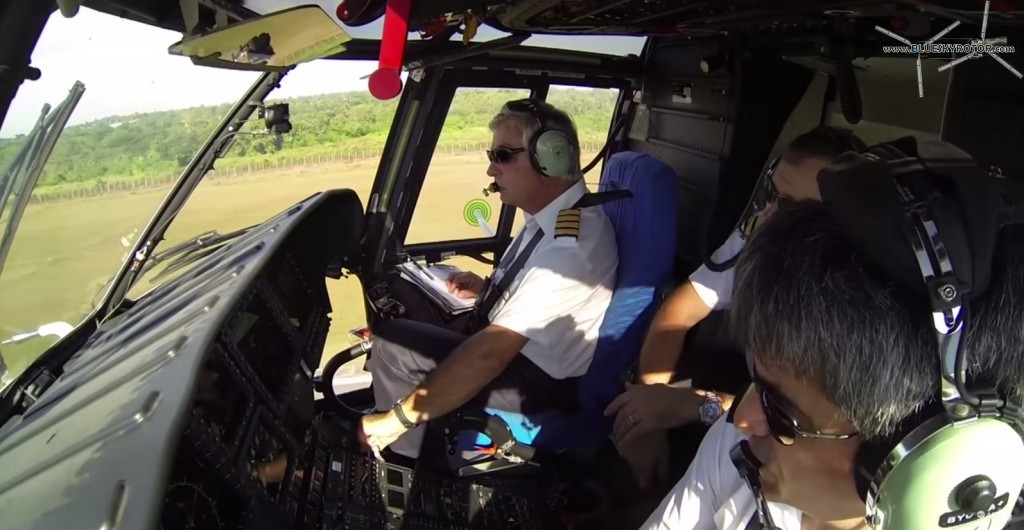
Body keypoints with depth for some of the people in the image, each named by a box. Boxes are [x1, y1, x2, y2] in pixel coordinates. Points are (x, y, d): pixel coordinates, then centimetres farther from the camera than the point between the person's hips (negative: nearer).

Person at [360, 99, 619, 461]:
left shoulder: (570, 243, -28)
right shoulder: (552, 214, 0)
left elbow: (490, 353, -30)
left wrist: (399, 416, -25)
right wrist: (487, 288, 2)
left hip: (536, 385, -9)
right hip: (515, 347, 9)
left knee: (392, 343, -16)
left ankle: (408, 464, 6)